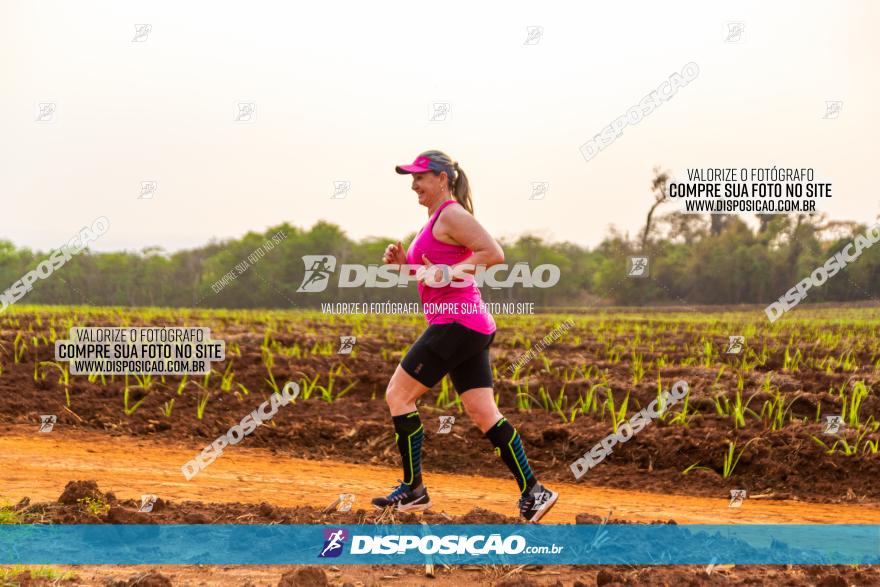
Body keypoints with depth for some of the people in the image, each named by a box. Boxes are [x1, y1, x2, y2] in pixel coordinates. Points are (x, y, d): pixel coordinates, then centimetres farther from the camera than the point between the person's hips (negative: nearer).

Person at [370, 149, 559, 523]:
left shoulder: (451, 215, -10)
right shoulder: (436, 219, 21)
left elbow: (494, 254, -21)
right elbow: (431, 273, 28)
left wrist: (447, 273, -20)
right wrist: (403, 262, 11)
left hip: (455, 324, -10)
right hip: (472, 327, 10)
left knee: (398, 394, -2)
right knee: (484, 414, 6)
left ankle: (413, 489, 3)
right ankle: (532, 492, 2)